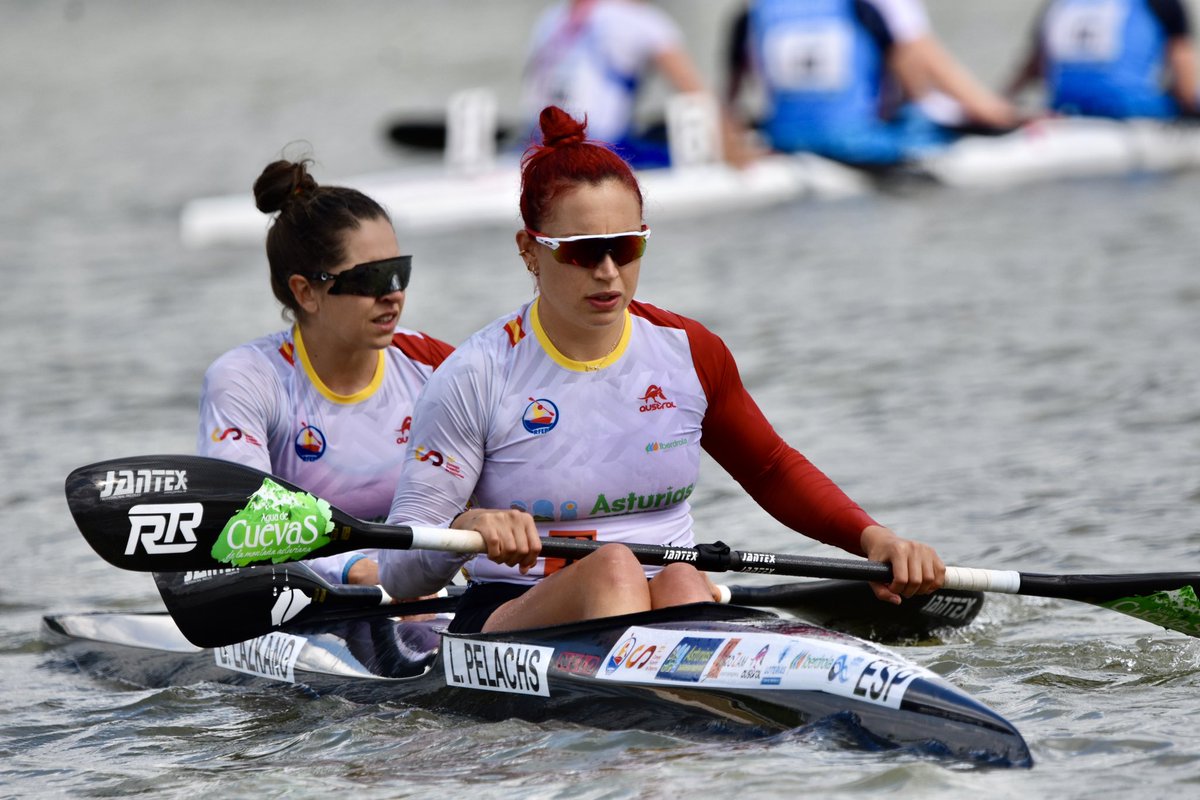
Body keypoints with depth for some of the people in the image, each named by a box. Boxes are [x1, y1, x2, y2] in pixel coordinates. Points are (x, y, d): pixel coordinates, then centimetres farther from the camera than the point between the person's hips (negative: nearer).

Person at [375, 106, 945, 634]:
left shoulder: (689, 353, 8)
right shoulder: (476, 378, -4)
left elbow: (774, 472, 24)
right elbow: (397, 572, -7)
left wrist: (872, 538, 8)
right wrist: (465, 530, -30)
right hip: (512, 624, -3)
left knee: (682, 583, -30)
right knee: (613, 566, -32)